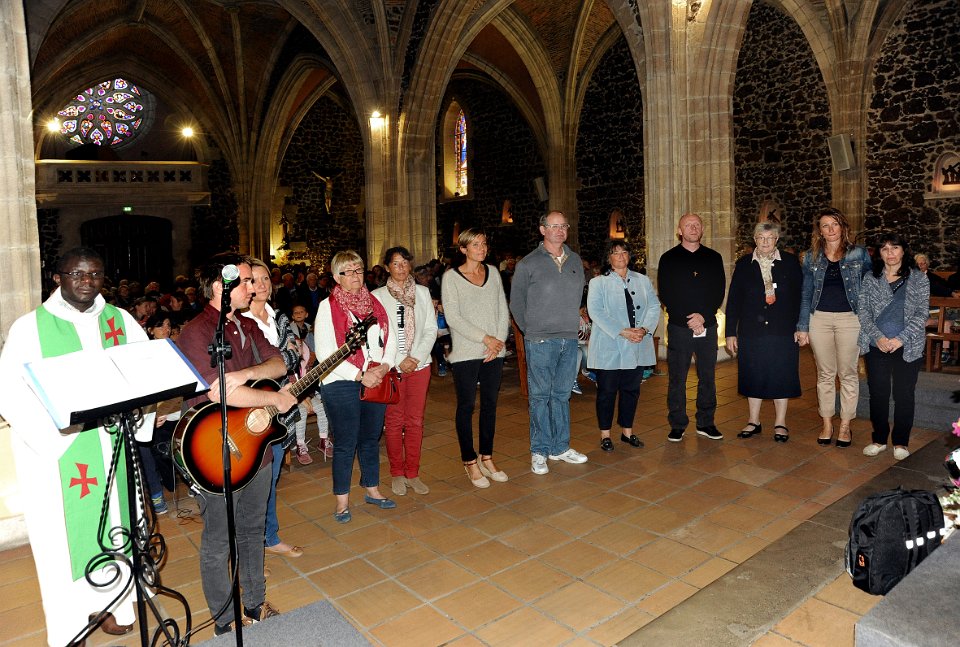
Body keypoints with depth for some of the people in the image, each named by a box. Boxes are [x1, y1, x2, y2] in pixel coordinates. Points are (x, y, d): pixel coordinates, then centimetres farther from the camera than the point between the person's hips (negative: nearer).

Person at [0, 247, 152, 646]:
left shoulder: (120, 320, 5)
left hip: (113, 446, 3)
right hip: (56, 451, -3)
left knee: (115, 524, 12)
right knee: (65, 532, 4)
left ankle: (115, 604, 30)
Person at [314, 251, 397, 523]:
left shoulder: (374, 303, 9)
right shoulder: (328, 306, -8)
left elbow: (390, 339, 10)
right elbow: (325, 353, -14)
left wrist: (383, 367, -8)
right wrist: (360, 375, -17)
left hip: (377, 382, 5)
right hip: (341, 385, -5)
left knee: (371, 439, 17)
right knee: (346, 444, 4)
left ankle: (372, 490, 34)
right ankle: (342, 500, 21)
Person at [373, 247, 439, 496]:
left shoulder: (422, 293, 8)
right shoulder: (377, 296, 1)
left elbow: (431, 330, 5)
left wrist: (416, 358, -8)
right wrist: (398, 362, -10)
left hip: (420, 365, 2)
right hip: (390, 366, -2)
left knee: (416, 421, 5)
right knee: (394, 421, 3)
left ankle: (413, 473, 17)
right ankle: (397, 473, 17)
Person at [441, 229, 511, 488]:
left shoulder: (492, 272, 10)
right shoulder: (451, 277, -4)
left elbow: (503, 310, 9)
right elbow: (452, 317, -12)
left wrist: (499, 341, -4)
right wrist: (485, 338, -14)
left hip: (494, 351, 5)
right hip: (466, 353, -4)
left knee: (490, 404, 11)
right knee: (466, 406, 3)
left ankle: (486, 458, 24)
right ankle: (470, 461, 15)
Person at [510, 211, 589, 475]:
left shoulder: (575, 260, 10)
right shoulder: (528, 263, -4)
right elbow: (516, 302, 2)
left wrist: (571, 323, 12)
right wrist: (531, 330, 2)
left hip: (569, 339, 5)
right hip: (540, 341, -4)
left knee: (562, 394, 13)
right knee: (540, 396, 2)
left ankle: (560, 447, 24)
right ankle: (539, 451, 12)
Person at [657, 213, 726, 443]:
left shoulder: (713, 258, 11)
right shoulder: (668, 259, 4)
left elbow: (719, 292, 5)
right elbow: (665, 295, -2)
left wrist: (703, 316, -11)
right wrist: (688, 320, -10)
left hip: (708, 326, 2)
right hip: (679, 327, -2)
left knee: (707, 376, 7)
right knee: (676, 378, 1)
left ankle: (706, 423, 18)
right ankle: (677, 425, 10)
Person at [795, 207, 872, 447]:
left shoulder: (859, 254, 2)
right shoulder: (812, 257, 6)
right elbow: (806, 294, 7)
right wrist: (802, 327, 4)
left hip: (849, 319, -1)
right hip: (819, 319, 2)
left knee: (848, 373, 5)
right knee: (825, 374, 9)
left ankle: (845, 425, 17)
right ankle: (827, 424, 19)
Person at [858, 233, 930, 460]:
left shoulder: (919, 279, 4)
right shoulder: (870, 278, 7)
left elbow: (922, 313, -2)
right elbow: (863, 312, 3)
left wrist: (901, 338, -13)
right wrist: (878, 337, -10)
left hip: (907, 348, -1)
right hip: (876, 347, 1)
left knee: (904, 394, 4)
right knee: (877, 393, 6)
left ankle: (901, 442, 18)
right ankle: (879, 439, 19)